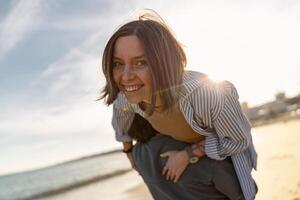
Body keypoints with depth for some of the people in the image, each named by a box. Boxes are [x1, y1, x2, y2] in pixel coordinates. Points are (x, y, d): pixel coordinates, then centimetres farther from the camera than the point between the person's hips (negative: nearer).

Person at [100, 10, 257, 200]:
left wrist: (187, 155, -26)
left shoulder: (207, 92, -45)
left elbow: (239, 140, -26)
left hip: (225, 145, -4)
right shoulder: (126, 96, -28)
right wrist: (128, 150, 14)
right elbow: (122, 112, -1)